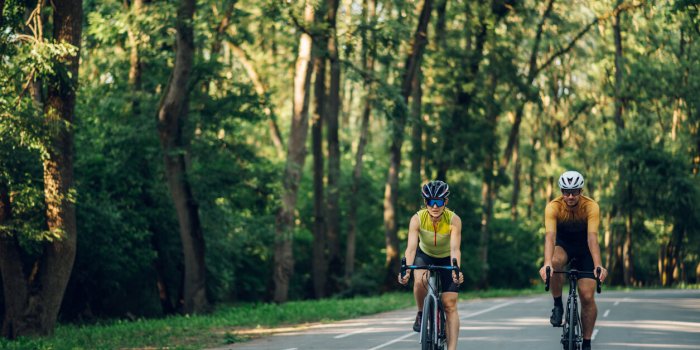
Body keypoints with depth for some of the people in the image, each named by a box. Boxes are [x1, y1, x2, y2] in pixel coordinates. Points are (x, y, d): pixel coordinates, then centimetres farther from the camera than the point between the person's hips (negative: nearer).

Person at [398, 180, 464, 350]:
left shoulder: (454, 220, -30)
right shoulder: (417, 219, -28)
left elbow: (455, 249, -40)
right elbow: (411, 247, -37)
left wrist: (456, 271, -58)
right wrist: (406, 270, -53)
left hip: (446, 259, 0)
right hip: (424, 255, 0)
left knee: (450, 304, -9)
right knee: (420, 280, -33)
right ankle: (421, 314, -5)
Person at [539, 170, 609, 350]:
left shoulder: (591, 207, -27)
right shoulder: (553, 207, -27)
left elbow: (592, 238, -37)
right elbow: (550, 236, -38)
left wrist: (598, 266, -51)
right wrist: (547, 264, -54)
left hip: (584, 247, 0)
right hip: (563, 244, 0)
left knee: (587, 296, -11)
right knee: (556, 262, -36)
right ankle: (558, 306, -15)